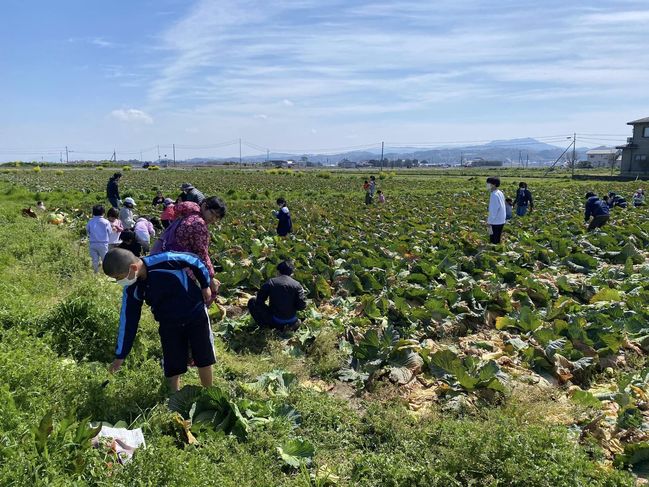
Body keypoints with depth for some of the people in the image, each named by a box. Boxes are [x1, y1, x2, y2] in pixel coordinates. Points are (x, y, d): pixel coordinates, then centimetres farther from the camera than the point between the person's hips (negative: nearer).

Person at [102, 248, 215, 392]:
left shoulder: (166, 261, -29)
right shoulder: (132, 290, -12)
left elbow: (194, 261, -13)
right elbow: (127, 321, -2)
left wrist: (205, 285, 0)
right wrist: (120, 355, 3)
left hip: (196, 314, -3)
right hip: (169, 324, 3)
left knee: (205, 360, 6)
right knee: (173, 368, 2)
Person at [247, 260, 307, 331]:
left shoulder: (270, 282, -6)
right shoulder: (296, 285, -4)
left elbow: (259, 300, -3)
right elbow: (302, 306, -8)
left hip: (275, 322, -2)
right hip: (291, 322, 3)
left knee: (252, 301, 11)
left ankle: (265, 326, 0)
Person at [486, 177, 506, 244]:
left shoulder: (494, 195, -18)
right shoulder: (500, 193, 10)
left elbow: (493, 210, -20)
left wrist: (489, 222, -15)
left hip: (495, 223, -9)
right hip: (501, 221, 9)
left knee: (494, 241, -3)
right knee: (497, 240, 16)